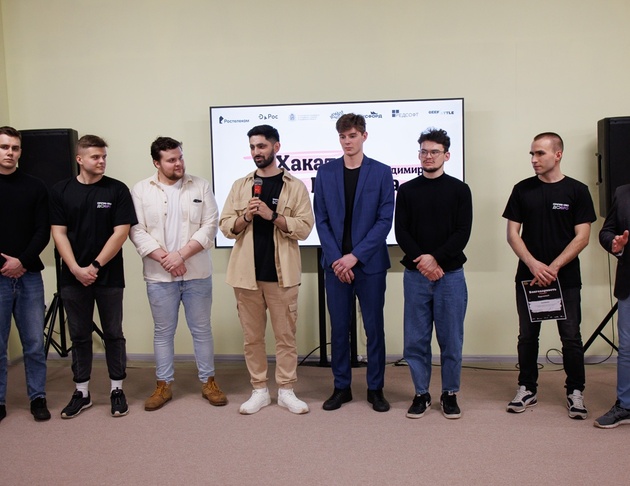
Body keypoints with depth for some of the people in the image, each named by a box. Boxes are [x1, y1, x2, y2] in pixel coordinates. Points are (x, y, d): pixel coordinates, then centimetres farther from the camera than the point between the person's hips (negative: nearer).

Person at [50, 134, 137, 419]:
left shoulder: (117, 190, -2)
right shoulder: (61, 191, 4)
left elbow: (121, 232, -7)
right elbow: (58, 233, 1)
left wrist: (95, 266, -12)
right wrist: (76, 269, -10)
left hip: (109, 276, -2)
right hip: (73, 277, 2)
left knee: (113, 334, 7)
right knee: (79, 336, 10)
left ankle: (117, 389, 18)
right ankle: (81, 392, 21)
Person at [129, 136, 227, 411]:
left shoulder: (200, 186, 2)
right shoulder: (141, 190, 2)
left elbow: (209, 226, -5)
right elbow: (137, 231, -5)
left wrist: (181, 254, -15)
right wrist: (164, 258, -15)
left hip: (197, 273, 0)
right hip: (159, 276, 0)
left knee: (201, 329, 9)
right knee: (163, 332, 10)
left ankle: (208, 382, 22)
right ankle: (164, 385, 24)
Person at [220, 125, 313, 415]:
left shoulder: (295, 186, 2)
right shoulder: (240, 185, 10)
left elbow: (304, 227, -6)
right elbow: (225, 226, 6)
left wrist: (272, 215, -17)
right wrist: (245, 217, -13)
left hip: (281, 272, -2)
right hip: (246, 272, 3)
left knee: (285, 335, 4)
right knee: (252, 336, 9)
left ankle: (286, 390, 16)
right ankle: (259, 390, 21)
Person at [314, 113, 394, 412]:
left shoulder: (381, 172, 0)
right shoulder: (325, 172, 6)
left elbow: (385, 220, -5)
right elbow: (321, 220, 3)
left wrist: (355, 256, -13)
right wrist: (335, 259, -8)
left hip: (370, 263, -1)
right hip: (335, 264, 2)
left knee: (374, 328, 6)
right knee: (339, 328, 8)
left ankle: (375, 388, 20)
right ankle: (341, 387, 22)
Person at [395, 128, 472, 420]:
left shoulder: (459, 190, 5)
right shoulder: (407, 190, 8)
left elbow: (463, 233, -4)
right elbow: (401, 232, 1)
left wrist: (435, 258, -15)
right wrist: (423, 262, -12)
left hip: (450, 274, -1)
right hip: (415, 274, 1)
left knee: (451, 338, 4)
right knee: (416, 339, 5)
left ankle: (450, 393, 19)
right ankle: (421, 394, 18)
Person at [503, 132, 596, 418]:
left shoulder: (577, 191, 0)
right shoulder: (522, 190, 5)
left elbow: (582, 237, -4)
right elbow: (512, 234, 2)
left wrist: (553, 268, -14)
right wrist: (534, 265, -12)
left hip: (566, 278, -2)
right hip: (528, 276, 2)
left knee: (571, 338, 3)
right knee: (527, 335, 9)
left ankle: (575, 392, 18)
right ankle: (527, 389, 21)